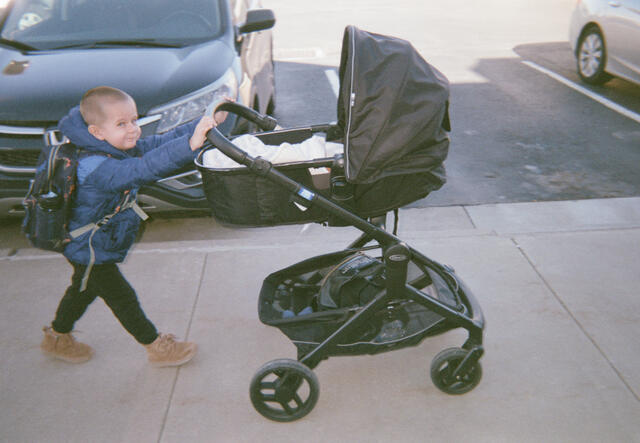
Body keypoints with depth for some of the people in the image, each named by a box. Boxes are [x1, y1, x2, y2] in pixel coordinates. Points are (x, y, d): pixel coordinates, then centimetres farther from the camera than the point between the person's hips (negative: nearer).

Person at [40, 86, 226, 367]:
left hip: (91, 247, 10)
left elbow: (163, 142, -11)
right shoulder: (97, 169, -37)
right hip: (90, 251, -10)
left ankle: (57, 338, 49)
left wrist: (208, 122, -19)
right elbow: (142, 170, -54)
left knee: (84, 290, 27)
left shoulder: (125, 147, -9)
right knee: (123, 299, 5)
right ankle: (157, 347, 21)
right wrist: (190, 145, -65)